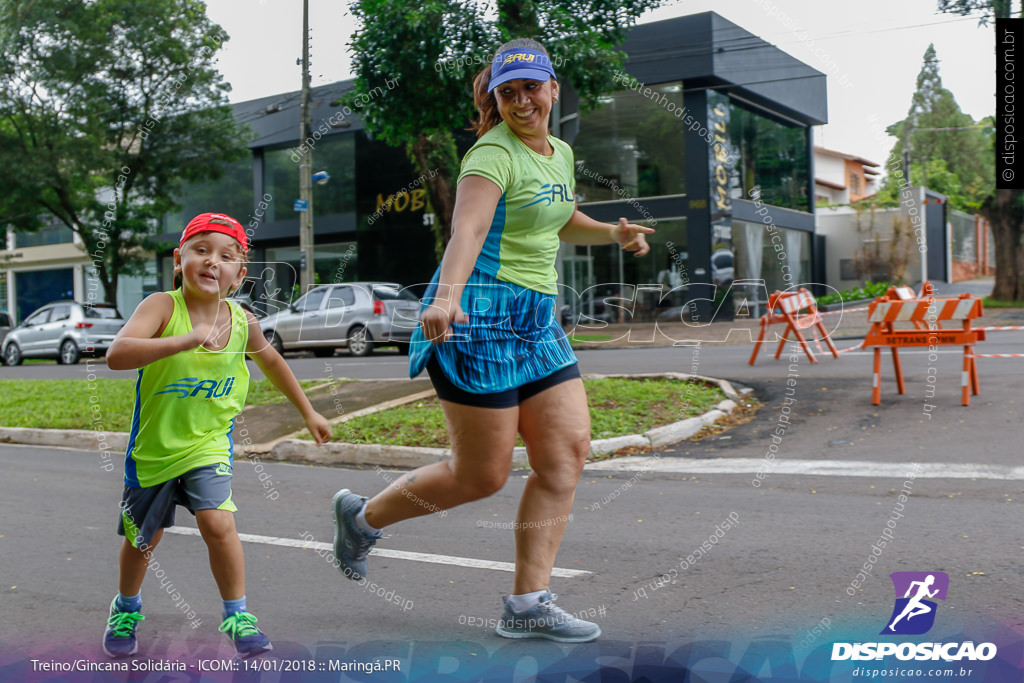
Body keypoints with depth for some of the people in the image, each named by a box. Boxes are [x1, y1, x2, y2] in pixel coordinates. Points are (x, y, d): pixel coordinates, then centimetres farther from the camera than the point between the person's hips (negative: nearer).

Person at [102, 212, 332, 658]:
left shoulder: (242, 321, -9)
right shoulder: (163, 307, -21)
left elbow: (270, 360, 12)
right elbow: (117, 354, -37)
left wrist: (308, 412, 19)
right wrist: (183, 341, -49)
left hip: (208, 443, 1)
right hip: (154, 446, -1)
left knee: (219, 524, -18)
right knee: (143, 538, 16)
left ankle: (237, 616, 3)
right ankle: (126, 609, 45)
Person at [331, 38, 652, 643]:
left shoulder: (561, 154, 16)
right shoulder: (493, 154, -11)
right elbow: (467, 229, -28)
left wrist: (612, 233, 16)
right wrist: (446, 295, -46)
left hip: (537, 319, 8)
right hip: (479, 316, -8)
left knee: (569, 453, -3)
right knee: (482, 475, -2)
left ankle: (529, 604, 3)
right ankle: (363, 516, 22)